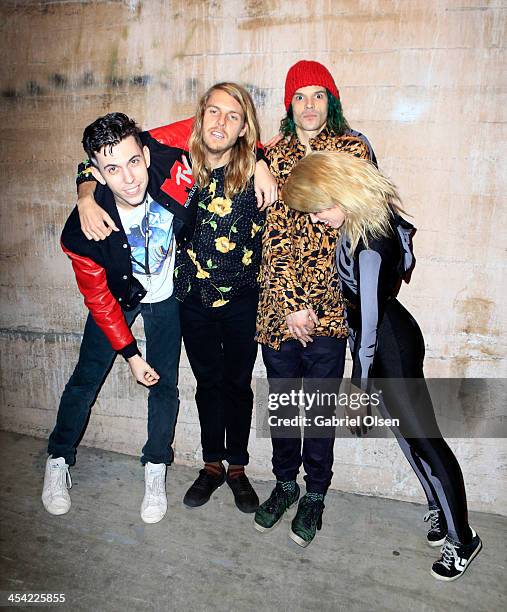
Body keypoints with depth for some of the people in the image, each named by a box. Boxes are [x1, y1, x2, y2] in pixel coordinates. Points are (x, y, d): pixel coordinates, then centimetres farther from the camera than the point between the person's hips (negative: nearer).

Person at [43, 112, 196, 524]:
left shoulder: (172, 170, -32)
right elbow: (98, 297, -17)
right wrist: (131, 354, -13)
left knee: (165, 385, 5)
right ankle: (58, 462, 33)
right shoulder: (85, 229, -32)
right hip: (117, 295, -1)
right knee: (86, 379, 8)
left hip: (166, 294, 1)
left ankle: (155, 470, 26)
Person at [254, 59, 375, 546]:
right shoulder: (276, 154, 6)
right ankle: (285, 483, 36)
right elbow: (274, 229, -2)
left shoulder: (354, 150, 1)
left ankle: (315, 495, 31)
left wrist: (310, 303, -11)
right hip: (277, 301, 3)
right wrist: (290, 303, -12)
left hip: (328, 304, -2)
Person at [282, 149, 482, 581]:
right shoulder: (376, 212, -2)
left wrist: (358, 387, -18)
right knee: (407, 432, 21)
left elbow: (368, 322, -26)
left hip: (390, 342, -10)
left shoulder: (369, 244, -29)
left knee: (422, 437, 4)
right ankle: (441, 512, 41)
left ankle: (462, 539, 24)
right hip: (386, 337, 10)